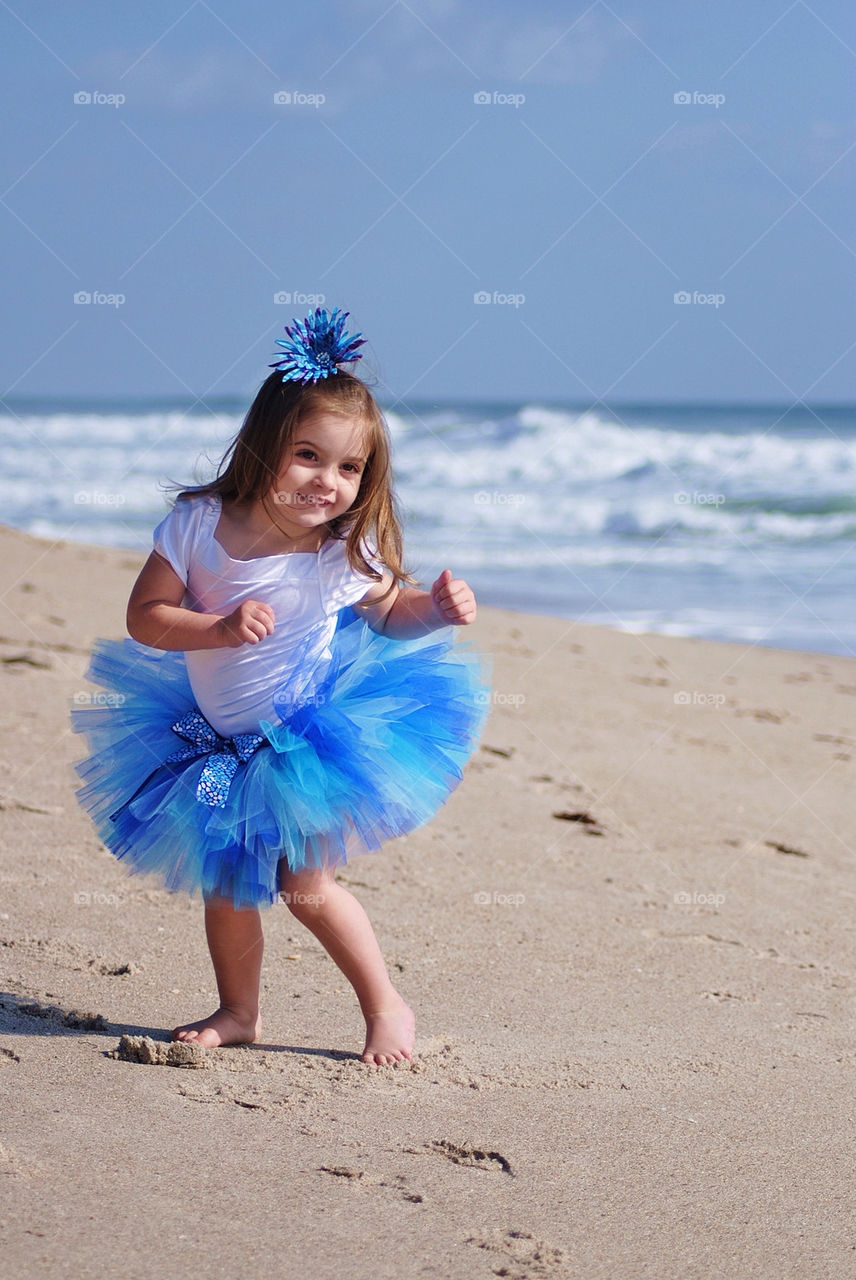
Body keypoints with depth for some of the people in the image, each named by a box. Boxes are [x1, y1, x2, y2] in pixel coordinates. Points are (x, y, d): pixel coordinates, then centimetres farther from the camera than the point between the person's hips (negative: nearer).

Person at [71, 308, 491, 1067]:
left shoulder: (345, 551, -16)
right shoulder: (198, 525, -15)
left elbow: (390, 610, 3)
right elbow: (145, 616, -13)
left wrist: (439, 609, -18)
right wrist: (221, 628, -28)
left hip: (308, 740, -3)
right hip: (216, 741, 3)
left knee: (305, 884, -4)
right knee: (225, 885, 13)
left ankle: (387, 1006, 15)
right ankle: (239, 1012, 33)